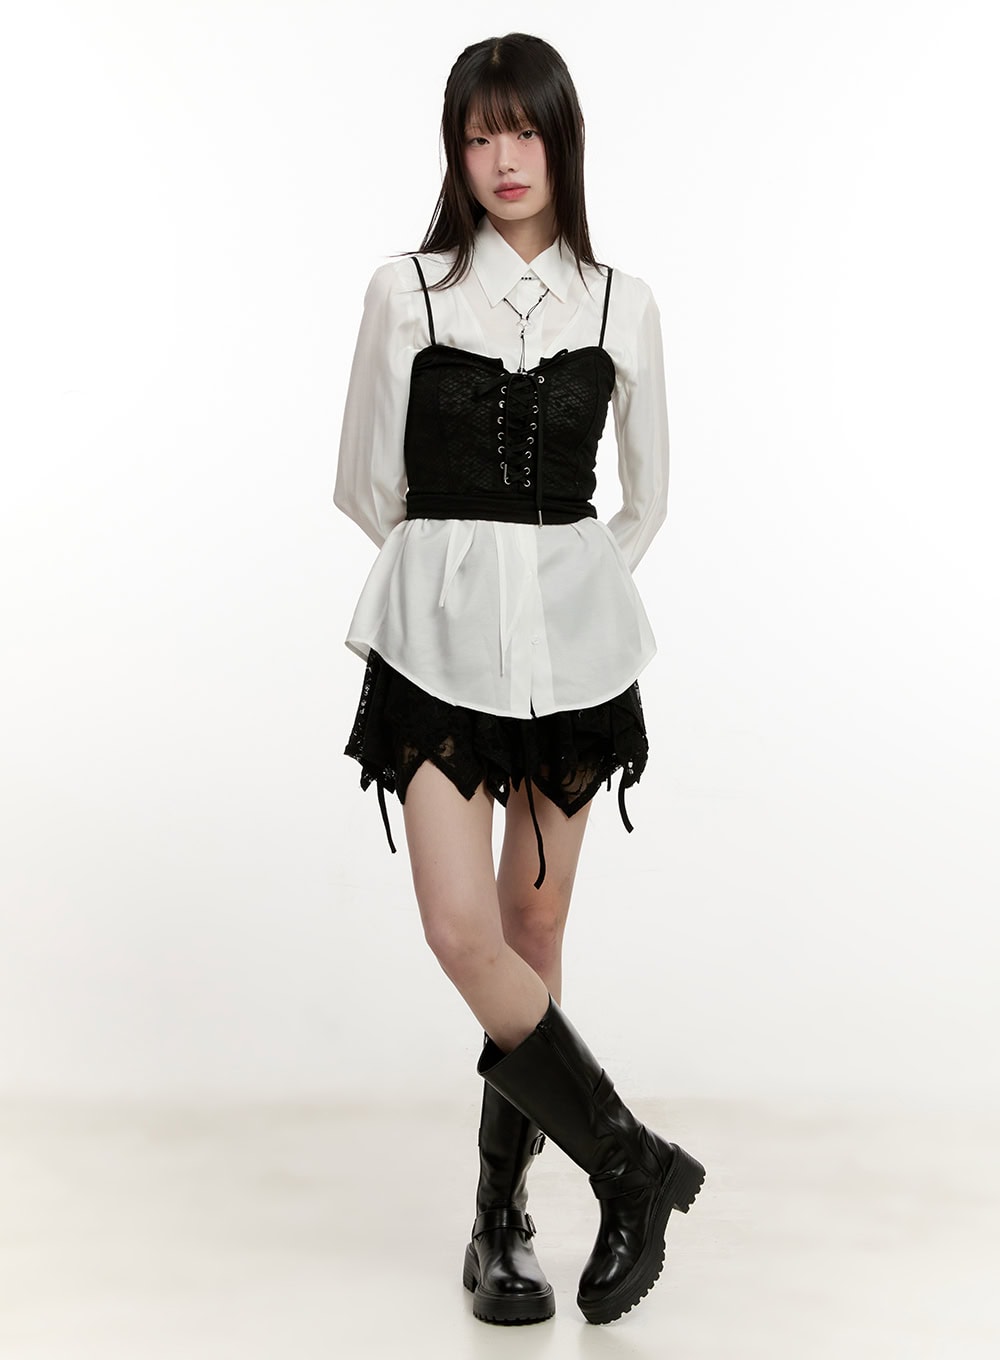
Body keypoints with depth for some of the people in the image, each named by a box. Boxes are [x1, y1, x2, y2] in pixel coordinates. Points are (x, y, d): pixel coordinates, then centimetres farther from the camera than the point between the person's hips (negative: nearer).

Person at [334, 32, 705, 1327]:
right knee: (463, 931, -12)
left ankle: (502, 1216, 23)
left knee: (532, 938, 6)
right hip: (438, 636, -1)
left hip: (572, 638, 1)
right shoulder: (406, 291, 1)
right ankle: (634, 1165, 7)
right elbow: (366, 485, 7)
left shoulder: (621, 305, 5)